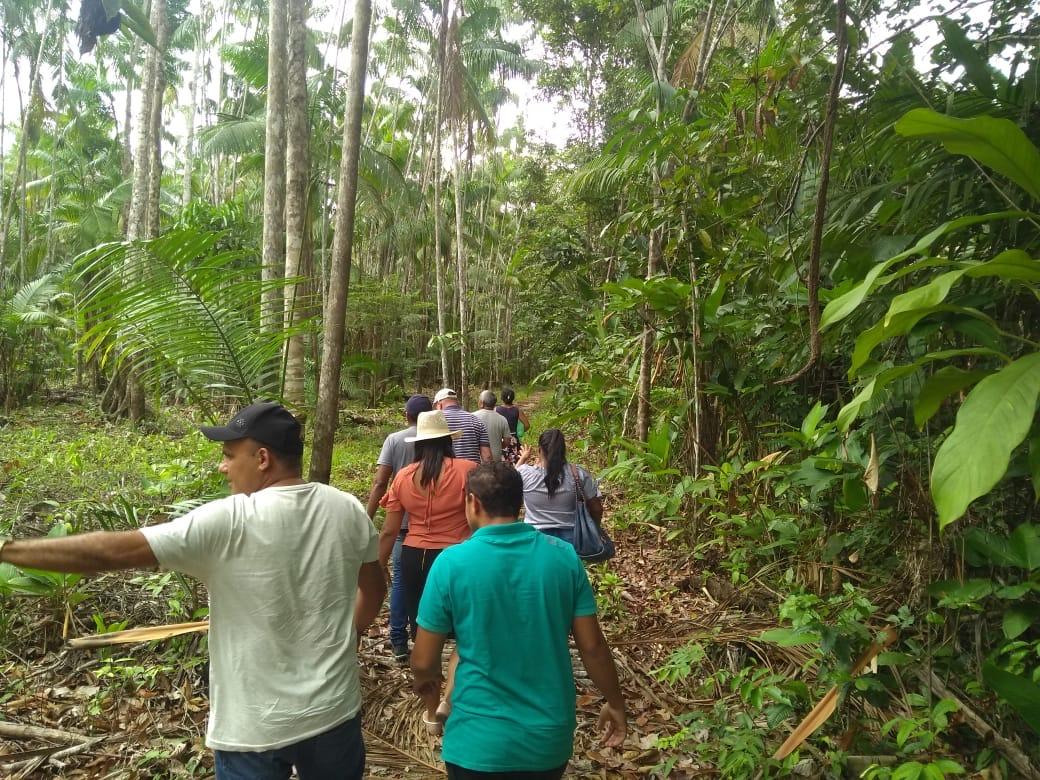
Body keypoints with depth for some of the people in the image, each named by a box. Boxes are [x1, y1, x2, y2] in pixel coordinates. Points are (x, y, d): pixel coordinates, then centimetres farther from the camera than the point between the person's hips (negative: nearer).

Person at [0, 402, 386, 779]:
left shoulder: (227, 523, -21)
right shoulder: (348, 510, -6)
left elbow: (111, 551, -18)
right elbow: (374, 589, 7)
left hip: (255, 730, -4)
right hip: (335, 711, 4)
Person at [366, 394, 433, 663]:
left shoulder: (394, 440, -4)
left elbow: (380, 482, -10)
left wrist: (368, 519, -6)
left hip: (402, 519, 0)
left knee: (400, 579, 7)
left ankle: (399, 642, 7)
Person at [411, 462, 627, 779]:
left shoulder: (452, 562, -16)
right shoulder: (564, 555, -9)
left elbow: (423, 661, -8)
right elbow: (592, 646, -4)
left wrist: (425, 680, 14)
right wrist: (615, 703, 12)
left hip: (481, 741, -3)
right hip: (551, 737, 3)